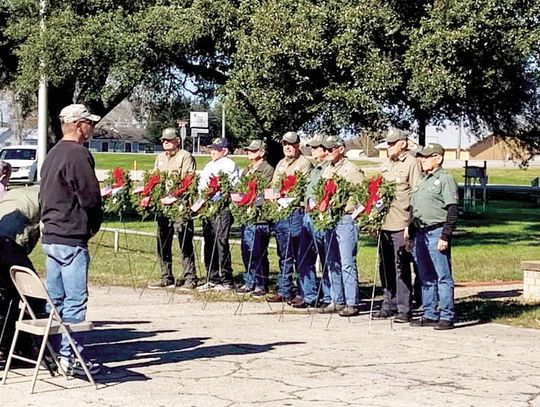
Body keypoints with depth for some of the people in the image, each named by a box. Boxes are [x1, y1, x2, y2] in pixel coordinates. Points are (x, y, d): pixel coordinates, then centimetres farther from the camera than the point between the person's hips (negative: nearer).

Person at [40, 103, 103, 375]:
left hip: (50, 237, 9)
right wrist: (93, 226, 1)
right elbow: (90, 197, -16)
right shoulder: (78, 154, -14)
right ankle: (70, 357, -3)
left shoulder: (52, 154, 16)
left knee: (54, 299, 14)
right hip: (72, 240, -9)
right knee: (75, 300, -5)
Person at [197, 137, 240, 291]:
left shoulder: (230, 165, -1)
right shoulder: (208, 166, 23)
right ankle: (212, 280, 14)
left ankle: (226, 281, -7)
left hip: (222, 210, -8)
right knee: (209, 244, 8)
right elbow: (201, 186, 23)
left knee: (221, 244, -10)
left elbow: (235, 188, -11)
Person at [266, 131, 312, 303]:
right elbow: (273, 186, 22)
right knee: (284, 255, 11)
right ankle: (283, 291, 16)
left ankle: (302, 293, -1)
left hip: (297, 212, -7)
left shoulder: (304, 163, -3)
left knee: (299, 255, -4)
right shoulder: (281, 164, 21)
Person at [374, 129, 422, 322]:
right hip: (384, 222, 8)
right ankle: (389, 305, 20)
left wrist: (412, 223, -14)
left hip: (401, 224, -8)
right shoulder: (389, 164, 19)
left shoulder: (411, 163, -5)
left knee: (401, 268, -5)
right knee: (385, 267, 11)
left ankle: (404, 309, 0)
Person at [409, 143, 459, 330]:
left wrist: (445, 237, -17)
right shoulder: (421, 181, 19)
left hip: (436, 233, -8)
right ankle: (430, 315, 18)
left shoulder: (445, 179, -5)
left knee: (443, 277, -4)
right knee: (426, 278, 11)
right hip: (420, 234, 8)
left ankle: (447, 316, 0)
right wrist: (411, 234, 16)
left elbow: (453, 211, -11)